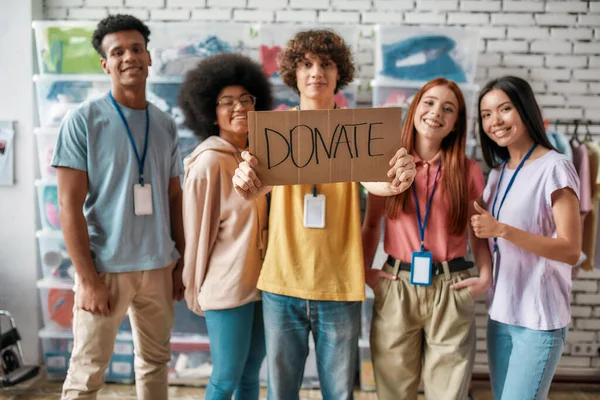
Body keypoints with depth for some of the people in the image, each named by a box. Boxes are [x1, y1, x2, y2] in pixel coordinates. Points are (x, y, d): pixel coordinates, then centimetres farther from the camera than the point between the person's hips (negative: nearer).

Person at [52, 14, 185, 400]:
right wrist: (88, 278, -13)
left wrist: (181, 261, 9)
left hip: (159, 266, 4)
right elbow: (70, 204, -9)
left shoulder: (165, 124, 7)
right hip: (105, 267, -4)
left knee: (156, 362, 13)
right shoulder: (83, 119, -5)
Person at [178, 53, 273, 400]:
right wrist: (197, 291, -4)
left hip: (262, 281, 6)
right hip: (227, 286, -6)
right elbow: (198, 231, -10)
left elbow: (265, 219, 9)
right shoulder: (208, 162, -14)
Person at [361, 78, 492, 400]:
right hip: (396, 289, 1)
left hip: (451, 291, 0)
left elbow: (479, 232, 8)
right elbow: (371, 225, 10)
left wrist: (486, 277, -5)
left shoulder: (468, 171, 3)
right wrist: (364, 270, -1)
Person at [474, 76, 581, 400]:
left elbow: (571, 250, -17)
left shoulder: (555, 168, -12)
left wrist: (503, 230, -26)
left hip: (540, 316, -7)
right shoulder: (498, 172, 10)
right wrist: (479, 224, 0)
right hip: (501, 312, 7)